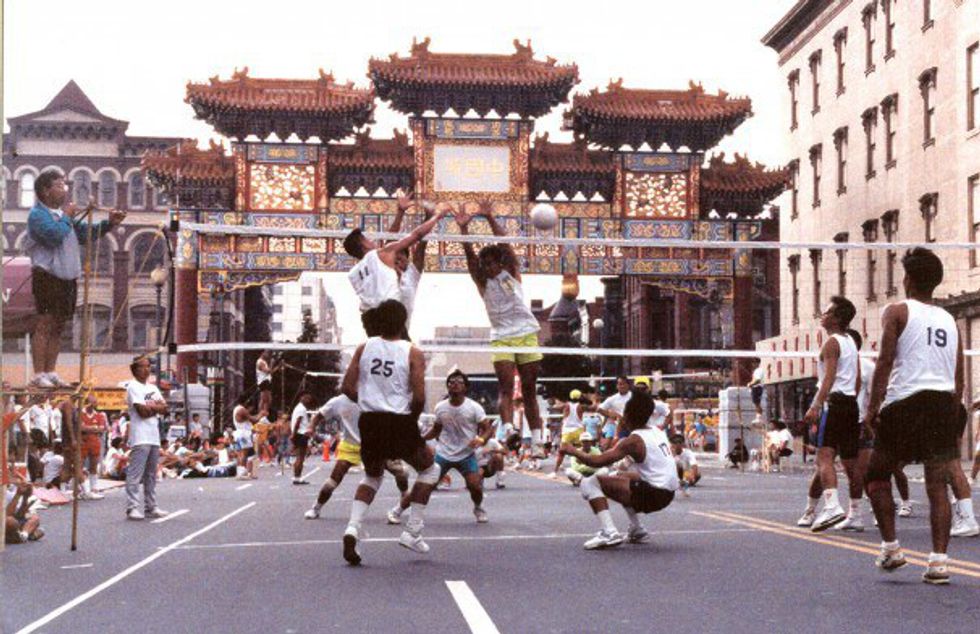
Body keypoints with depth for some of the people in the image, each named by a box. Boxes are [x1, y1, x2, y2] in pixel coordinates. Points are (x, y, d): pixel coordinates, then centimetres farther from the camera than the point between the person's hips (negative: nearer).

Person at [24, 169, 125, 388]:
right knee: (44, 325, -9)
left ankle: (50, 372, 15)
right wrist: (67, 217, -8)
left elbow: (85, 233, 19)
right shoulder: (37, 215, -7)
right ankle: (38, 375, -8)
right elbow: (54, 236, -22)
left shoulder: (62, 213, 18)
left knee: (57, 327, 10)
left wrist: (109, 223, 6)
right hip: (47, 277, -8)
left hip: (67, 278, 8)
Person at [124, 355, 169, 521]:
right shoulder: (133, 387, -4)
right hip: (140, 437, -8)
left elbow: (164, 408, 10)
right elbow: (143, 411, -14)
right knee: (135, 474, -10)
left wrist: (150, 406, -6)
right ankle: (132, 508, -11)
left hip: (154, 437, 8)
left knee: (151, 475, 11)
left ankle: (151, 507, 16)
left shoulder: (153, 388, 20)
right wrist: (156, 407, 3)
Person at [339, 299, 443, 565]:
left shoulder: (364, 348, 4)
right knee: (430, 469, 20)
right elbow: (419, 396, -12)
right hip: (400, 423, -4)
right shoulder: (413, 353, -6)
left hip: (369, 423, 4)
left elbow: (348, 387, 3)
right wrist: (413, 419, 6)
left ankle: (353, 527, 2)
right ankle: (412, 531, 13)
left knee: (372, 476, 26)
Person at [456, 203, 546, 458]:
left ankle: (536, 441, 5)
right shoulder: (483, 282, 9)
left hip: (526, 334, 0)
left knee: (529, 389, 3)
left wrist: (490, 218, -14)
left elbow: (504, 243, -4)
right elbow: (469, 254, -2)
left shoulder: (511, 273, 8)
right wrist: (463, 228, -15)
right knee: (506, 387, -15)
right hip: (500, 337, 0)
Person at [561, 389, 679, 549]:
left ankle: (609, 533, -21)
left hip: (652, 495, -9)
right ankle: (637, 531, 31)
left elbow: (598, 462, -16)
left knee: (589, 483, -8)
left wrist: (573, 451, -3)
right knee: (622, 477, 36)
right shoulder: (658, 432, 11)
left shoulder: (633, 441, -11)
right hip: (668, 494, 9)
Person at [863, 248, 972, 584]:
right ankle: (938, 560, -2)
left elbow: (885, 362, -9)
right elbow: (959, 378, 15)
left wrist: (872, 408, -9)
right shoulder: (949, 320, 16)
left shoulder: (897, 312, 1)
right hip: (944, 404, 4)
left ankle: (891, 547, 6)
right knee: (937, 486, 4)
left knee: (877, 476, 11)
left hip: (905, 403, -4)